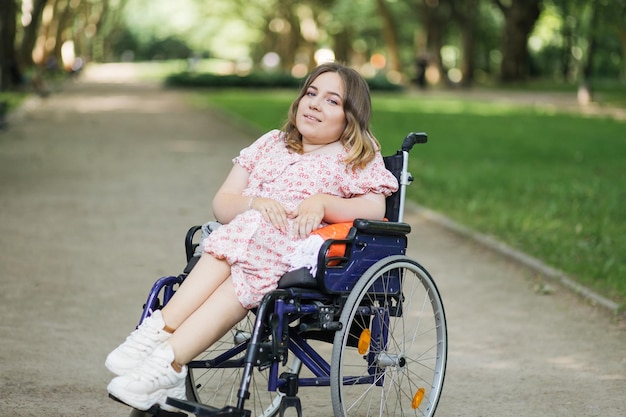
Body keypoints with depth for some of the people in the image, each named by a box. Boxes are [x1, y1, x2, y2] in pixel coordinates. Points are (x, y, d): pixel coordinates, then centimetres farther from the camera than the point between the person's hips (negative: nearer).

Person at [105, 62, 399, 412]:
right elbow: (222, 204, 17)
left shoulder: (360, 155, 18)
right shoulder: (271, 145, 27)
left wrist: (322, 202, -15)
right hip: (248, 235, 3)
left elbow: (375, 210, 1)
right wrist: (254, 203, -6)